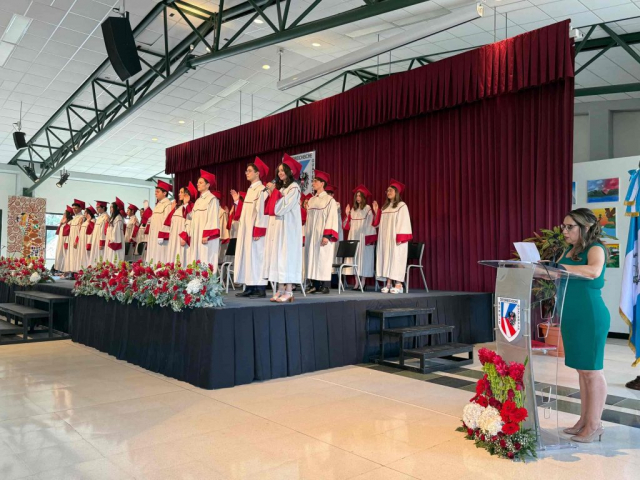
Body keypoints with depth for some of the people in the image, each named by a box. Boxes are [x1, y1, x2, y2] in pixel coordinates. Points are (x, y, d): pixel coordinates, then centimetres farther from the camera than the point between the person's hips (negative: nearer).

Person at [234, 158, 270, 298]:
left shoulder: (262, 190, -11)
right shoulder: (250, 190, 17)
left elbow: (261, 212, -18)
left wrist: (258, 232, -22)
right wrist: (237, 201, 12)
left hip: (255, 231, -9)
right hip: (246, 230, 9)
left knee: (256, 257, -7)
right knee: (247, 257, 9)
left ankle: (261, 289, -2)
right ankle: (250, 287, 14)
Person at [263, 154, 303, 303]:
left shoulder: (294, 187, -6)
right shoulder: (280, 187, 18)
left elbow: (283, 207, -16)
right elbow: (274, 208, 15)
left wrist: (274, 192, -9)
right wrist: (271, 194, 4)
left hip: (288, 227, -8)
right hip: (276, 226, 8)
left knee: (287, 256, -8)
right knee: (278, 256, 5)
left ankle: (289, 291, -5)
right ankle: (280, 289, 8)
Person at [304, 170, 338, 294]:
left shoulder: (330, 200, -3)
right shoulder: (311, 200, 15)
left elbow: (331, 218, -10)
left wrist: (327, 236, -19)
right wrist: (305, 235, 11)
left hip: (322, 235, -6)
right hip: (311, 235, 6)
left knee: (323, 259, -4)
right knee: (311, 258, 4)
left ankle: (324, 286, 1)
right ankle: (314, 285, 9)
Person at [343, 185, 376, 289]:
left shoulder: (368, 209, -4)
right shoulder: (353, 209, 13)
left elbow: (370, 224, -9)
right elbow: (348, 225, 13)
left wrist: (369, 238, -15)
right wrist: (347, 214, 0)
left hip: (363, 237, -6)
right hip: (353, 237, 6)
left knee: (363, 257, -4)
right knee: (354, 257, 3)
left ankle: (363, 282, 2)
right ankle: (357, 282, 7)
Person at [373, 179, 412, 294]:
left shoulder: (402, 206, -3)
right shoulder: (385, 207, 16)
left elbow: (403, 223, -11)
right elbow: (380, 223, 15)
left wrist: (400, 238, -18)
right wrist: (376, 211, 4)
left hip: (395, 239, -6)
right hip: (385, 239, 6)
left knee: (396, 259, -7)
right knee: (386, 259, 3)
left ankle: (398, 284, -5)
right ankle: (388, 284, 6)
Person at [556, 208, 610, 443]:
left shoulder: (595, 248, -10)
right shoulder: (569, 251, 13)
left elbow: (594, 271, -30)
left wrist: (560, 267, -28)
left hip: (591, 317, -8)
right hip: (572, 317, 8)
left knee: (592, 370, 0)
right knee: (581, 370, 14)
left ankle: (594, 425, 10)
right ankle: (584, 420, 23)